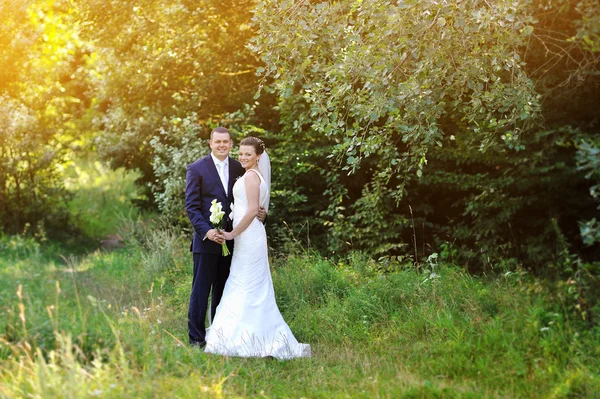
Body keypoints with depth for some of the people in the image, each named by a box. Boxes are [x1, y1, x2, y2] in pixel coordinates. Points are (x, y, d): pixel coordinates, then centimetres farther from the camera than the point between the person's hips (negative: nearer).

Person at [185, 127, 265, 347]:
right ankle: (196, 338, 6)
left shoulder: (238, 168, 8)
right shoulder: (197, 169, -5)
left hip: (230, 240, 5)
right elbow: (191, 206, -8)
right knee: (201, 290, -1)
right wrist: (206, 231, -20)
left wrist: (258, 213, -6)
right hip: (206, 240, -5)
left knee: (223, 290, 12)